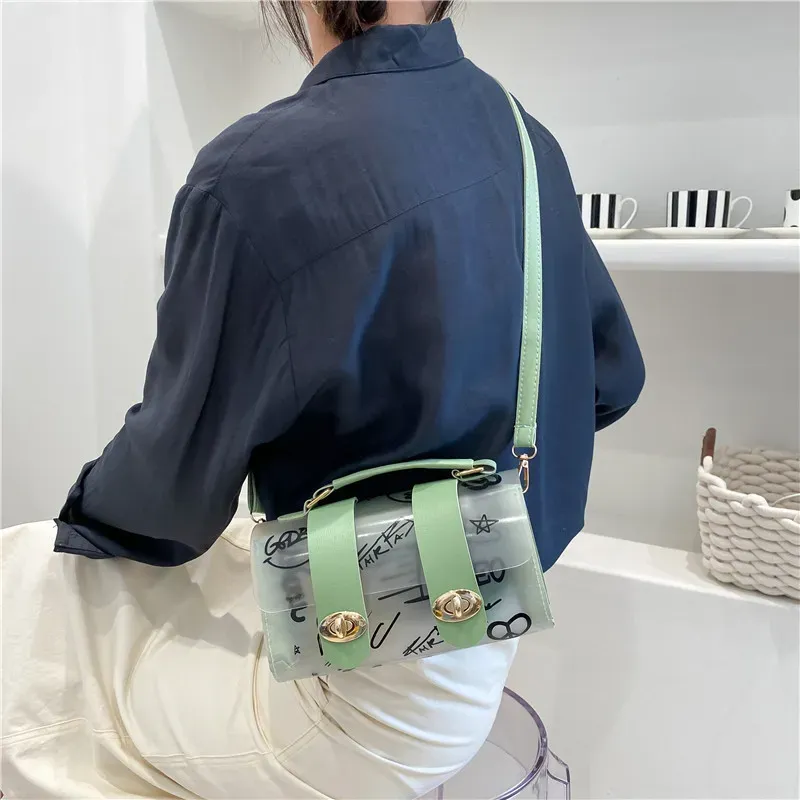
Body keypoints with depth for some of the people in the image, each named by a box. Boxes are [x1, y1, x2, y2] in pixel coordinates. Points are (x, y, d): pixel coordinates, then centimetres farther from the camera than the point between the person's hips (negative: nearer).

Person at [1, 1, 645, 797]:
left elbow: (180, 474, -15)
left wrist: (84, 515, 7)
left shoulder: (256, 173, -25)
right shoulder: (527, 136, -3)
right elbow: (613, 376, 6)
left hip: (380, 698, -7)